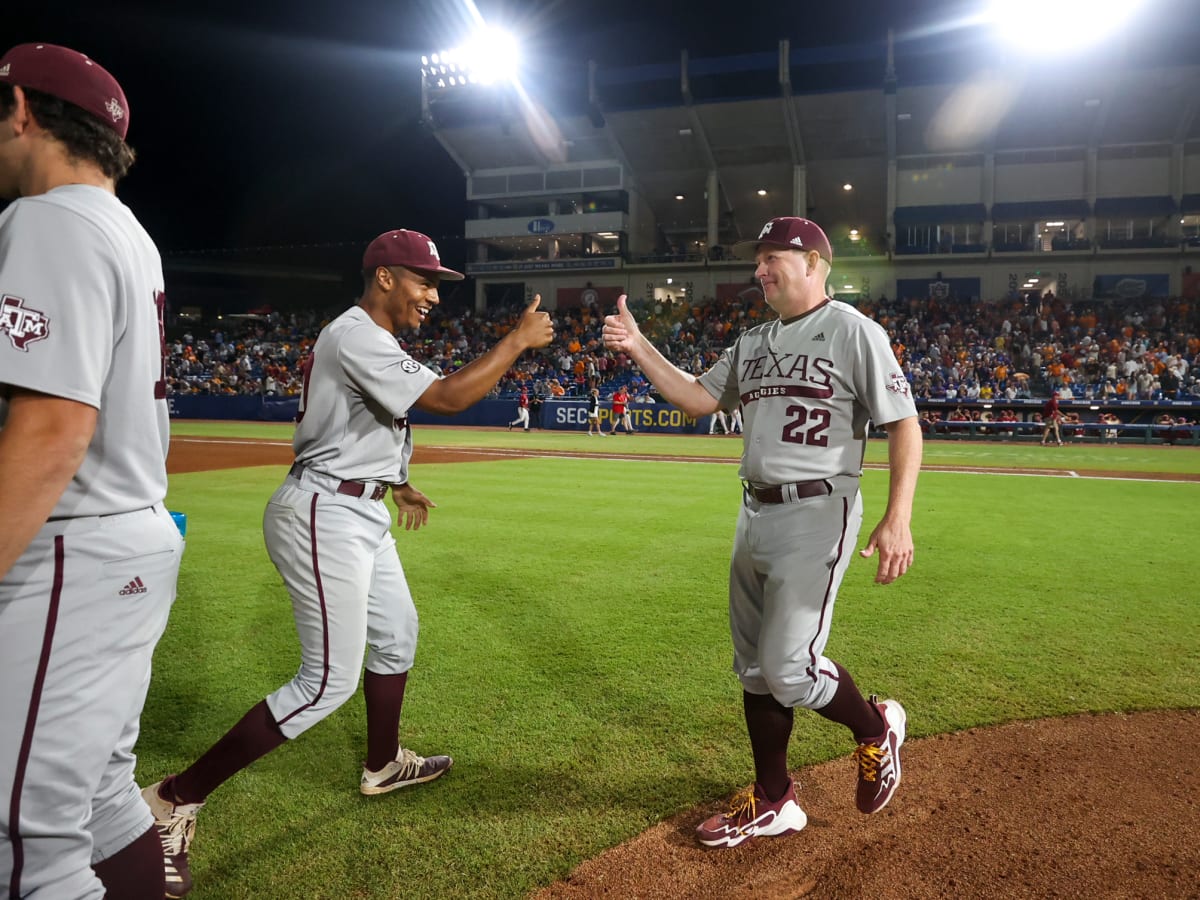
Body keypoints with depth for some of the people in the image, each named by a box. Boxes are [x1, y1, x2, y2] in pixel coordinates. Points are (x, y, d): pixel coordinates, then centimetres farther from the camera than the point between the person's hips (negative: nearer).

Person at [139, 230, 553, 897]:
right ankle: (175, 800, 0)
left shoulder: (367, 338, 15)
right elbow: (448, 398, -26)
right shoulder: (356, 337, -18)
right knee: (328, 681, -9)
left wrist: (393, 482, 19)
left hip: (360, 514, 11)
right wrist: (519, 340, -17)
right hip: (324, 516, -11)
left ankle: (382, 766, 41)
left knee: (397, 634, 22)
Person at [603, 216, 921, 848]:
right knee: (754, 669, 12)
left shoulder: (853, 331, -7)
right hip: (754, 514, 8)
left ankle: (875, 727, 20)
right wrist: (639, 349, 1)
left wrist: (897, 520, -19)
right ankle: (773, 801, 27)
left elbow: (904, 426, -10)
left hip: (817, 515, -8)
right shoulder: (753, 342, 15)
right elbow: (698, 399, 13)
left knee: (788, 667, -11)